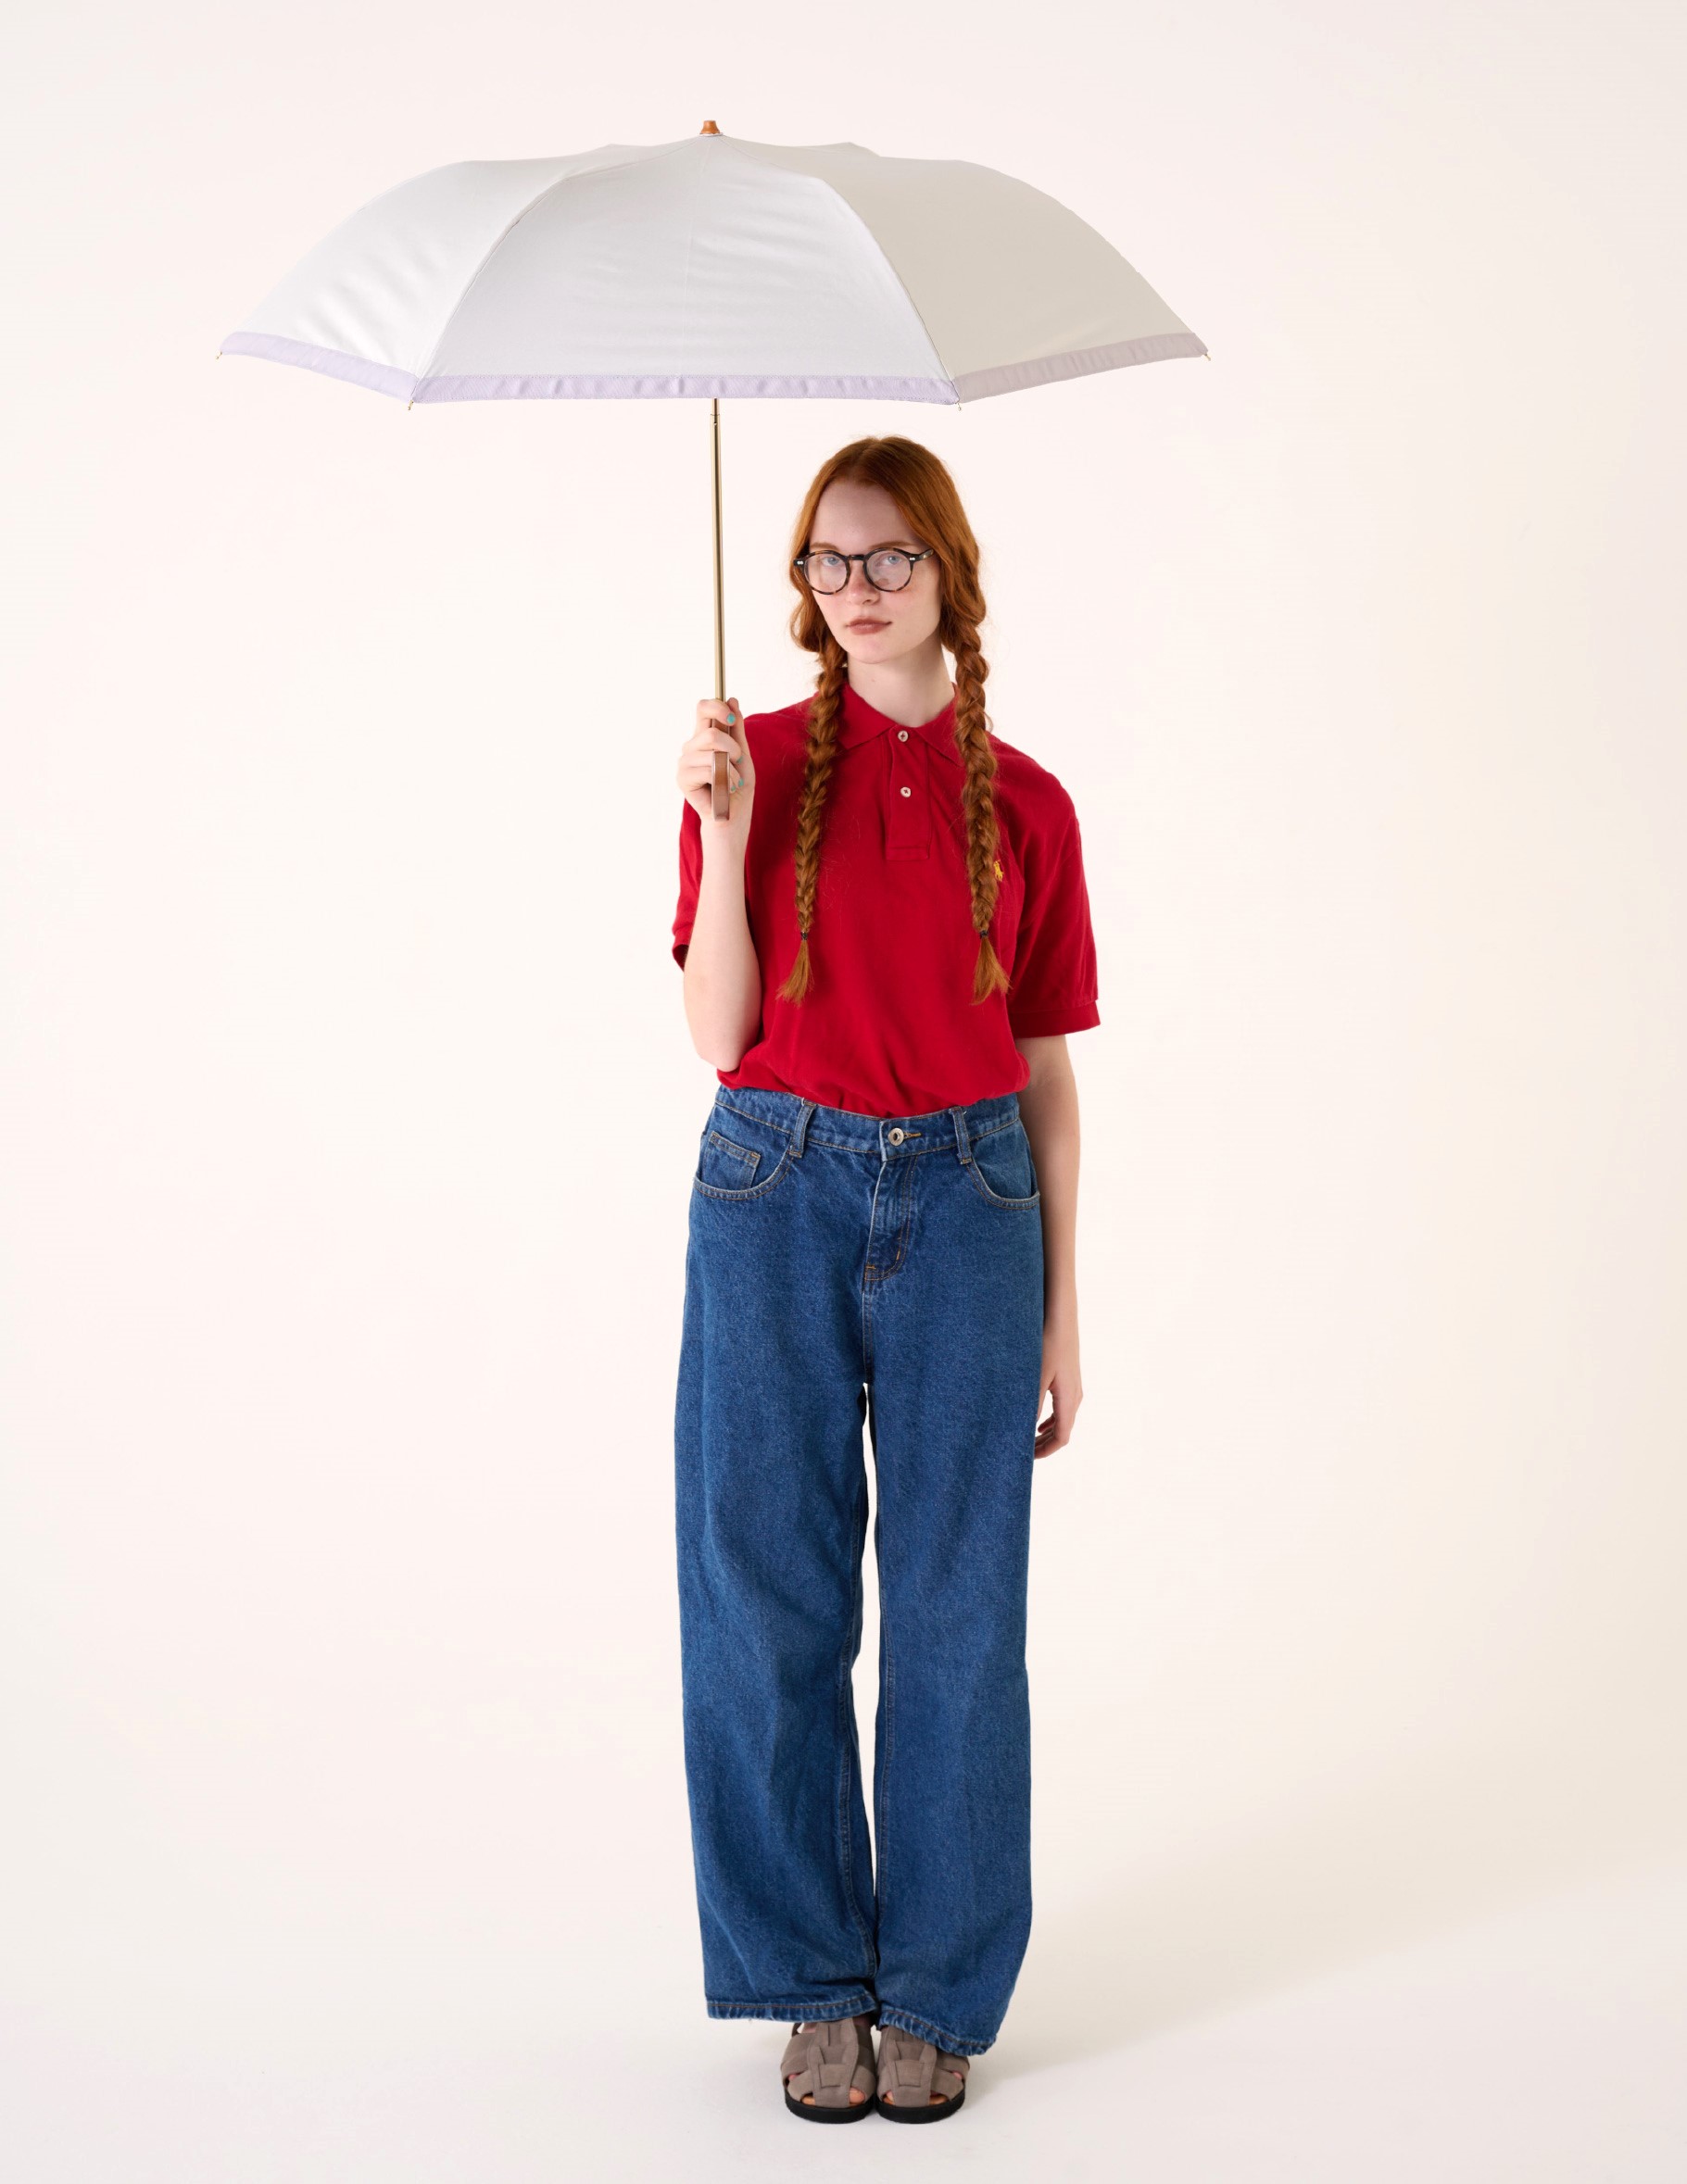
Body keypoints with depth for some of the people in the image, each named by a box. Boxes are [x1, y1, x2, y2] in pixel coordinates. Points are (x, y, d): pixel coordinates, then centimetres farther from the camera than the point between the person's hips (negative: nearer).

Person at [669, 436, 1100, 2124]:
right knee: (769, 1595, 3)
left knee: (958, 1604, 3)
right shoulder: (756, 764, 3)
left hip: (963, 1195, 1)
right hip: (779, 1189, 0)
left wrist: (1061, 1308, 6)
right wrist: (727, 831, -15)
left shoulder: (1022, 804, 6)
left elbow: (1043, 1072, 8)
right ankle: (812, 1980, 19)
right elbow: (719, 1031, -3)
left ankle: (938, 1988, 18)